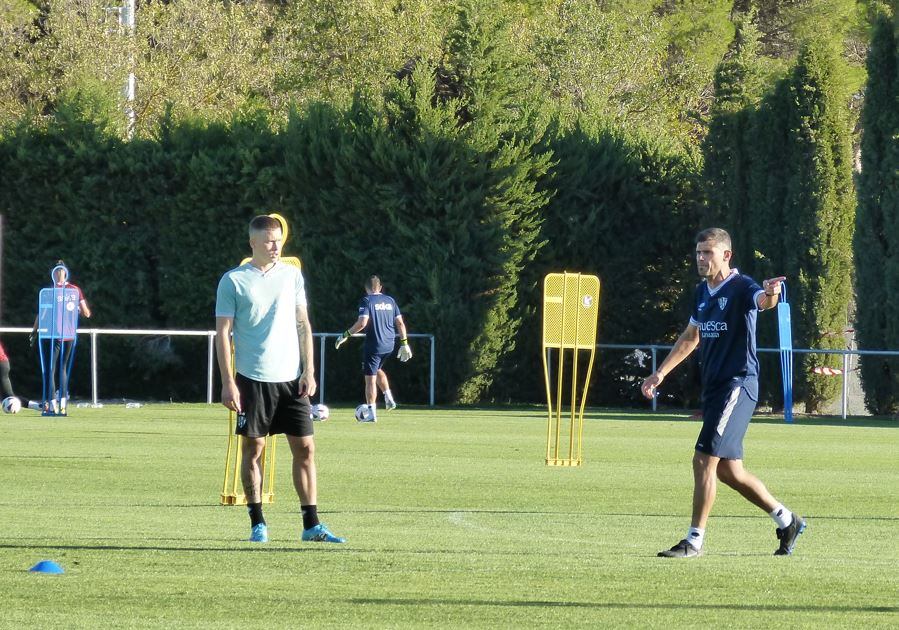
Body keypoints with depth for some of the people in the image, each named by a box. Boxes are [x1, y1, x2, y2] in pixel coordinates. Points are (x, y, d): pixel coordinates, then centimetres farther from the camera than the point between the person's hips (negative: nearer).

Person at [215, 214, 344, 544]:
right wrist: (228, 382, -9)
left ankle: (311, 525, 2)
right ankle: (257, 523, 9)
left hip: (291, 379, 3)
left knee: (305, 448, -1)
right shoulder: (233, 281, -2)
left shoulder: (291, 275, 9)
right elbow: (222, 332, -2)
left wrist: (308, 371, 4)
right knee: (253, 448, 0)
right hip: (252, 379, -3)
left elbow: (303, 324, 13)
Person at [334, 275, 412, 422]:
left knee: (370, 379, -1)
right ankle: (389, 398, 17)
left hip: (373, 345, -6)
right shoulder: (390, 300, 10)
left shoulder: (367, 301, -7)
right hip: (389, 345, 6)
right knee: (378, 370, 30)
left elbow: (362, 323, -19)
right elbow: (400, 323, 9)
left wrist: (346, 335, -10)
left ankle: (371, 413, -4)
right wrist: (404, 343, 14)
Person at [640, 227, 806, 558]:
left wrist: (770, 295, -59)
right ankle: (787, 520, 26)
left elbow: (762, 300, -35)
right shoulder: (703, 292, 14)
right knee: (728, 469, 12)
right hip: (714, 387, 9)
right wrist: (661, 373, 26)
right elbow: (691, 337, 28)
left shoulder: (741, 287, -11)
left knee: (704, 459, -13)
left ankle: (695, 540, -6)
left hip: (738, 385, -9)